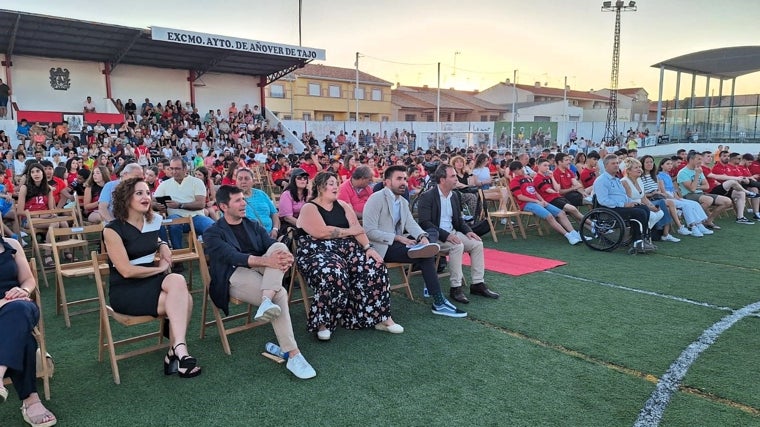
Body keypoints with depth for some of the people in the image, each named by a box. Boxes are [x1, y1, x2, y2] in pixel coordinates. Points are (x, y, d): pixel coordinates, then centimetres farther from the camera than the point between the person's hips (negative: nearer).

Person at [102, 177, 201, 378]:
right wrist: (160, 268, -6)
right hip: (125, 290, -5)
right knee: (182, 299, -28)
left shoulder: (153, 221, 8)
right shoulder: (113, 229, -9)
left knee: (178, 281, -30)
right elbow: (127, 271, -15)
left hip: (152, 280, 6)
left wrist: (162, 245, 12)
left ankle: (175, 352, -24)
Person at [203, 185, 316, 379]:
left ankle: (267, 301, -45)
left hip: (259, 270, 5)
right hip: (234, 275, -4)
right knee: (280, 294, -31)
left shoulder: (253, 226, 22)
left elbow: (272, 248, 6)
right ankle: (293, 355, -30)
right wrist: (267, 261, -31)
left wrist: (285, 257, -21)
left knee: (280, 246, -26)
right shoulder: (213, 233, 5)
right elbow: (232, 257, -15)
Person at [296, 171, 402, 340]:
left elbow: (357, 228, 5)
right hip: (318, 253, -6)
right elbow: (322, 232, -18)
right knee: (333, 274, -37)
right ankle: (323, 323, -19)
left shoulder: (342, 205, 16)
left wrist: (368, 247, -12)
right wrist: (349, 231, -7)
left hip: (346, 250, 6)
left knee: (375, 266, -16)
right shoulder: (309, 208, -2)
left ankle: (379, 317, -5)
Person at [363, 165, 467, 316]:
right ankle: (438, 303, -21)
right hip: (381, 247, -8)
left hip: (396, 242, 8)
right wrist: (398, 238, -23)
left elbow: (411, 224, 2)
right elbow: (369, 231, -19)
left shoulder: (403, 202, 14)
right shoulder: (376, 199, -11)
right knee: (425, 257, -23)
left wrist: (422, 236, -20)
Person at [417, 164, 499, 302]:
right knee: (457, 246, -31)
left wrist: (468, 231, -2)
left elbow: (459, 219, 20)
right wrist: (446, 235, -29)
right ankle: (456, 287, -22)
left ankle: (478, 284, -3)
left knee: (477, 243, -8)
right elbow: (425, 223, -21)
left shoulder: (454, 196, 12)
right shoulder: (427, 196, -13)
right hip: (434, 236, -8)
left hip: (452, 232, 8)